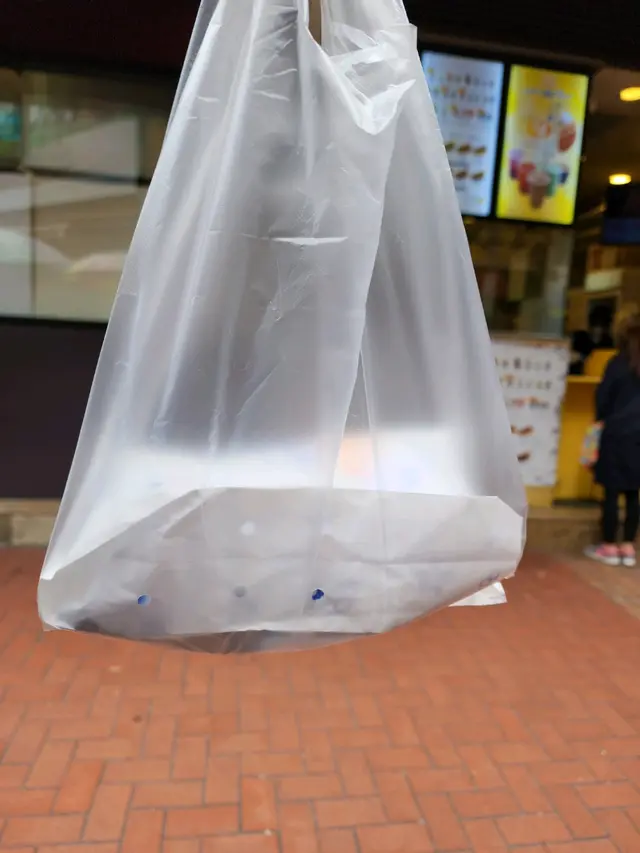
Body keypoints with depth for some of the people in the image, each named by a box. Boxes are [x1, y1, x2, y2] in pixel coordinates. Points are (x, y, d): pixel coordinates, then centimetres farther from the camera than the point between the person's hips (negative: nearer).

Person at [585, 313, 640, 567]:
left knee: (612, 491, 2)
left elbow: (603, 397, -2)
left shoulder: (619, 363, -7)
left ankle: (609, 547, 9)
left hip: (618, 434, -4)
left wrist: (601, 419, 15)